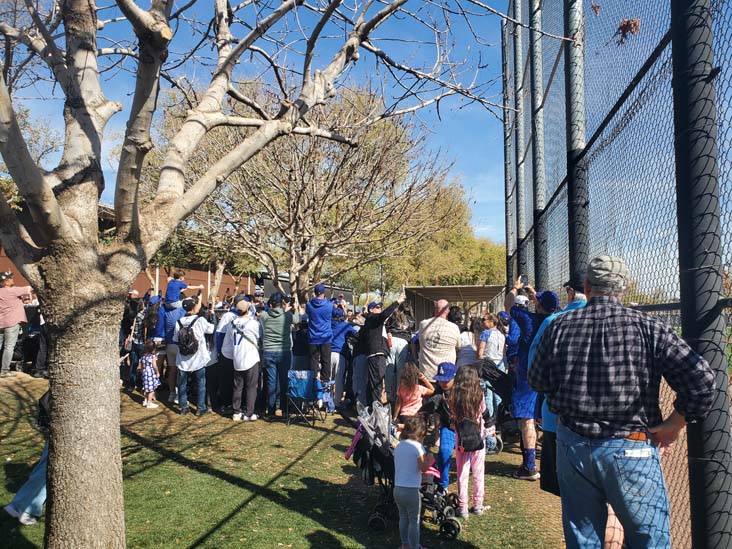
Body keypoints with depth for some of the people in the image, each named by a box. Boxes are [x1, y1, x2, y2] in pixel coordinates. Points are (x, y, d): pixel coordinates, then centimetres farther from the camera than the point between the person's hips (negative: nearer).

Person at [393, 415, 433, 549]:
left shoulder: (398, 446, 7)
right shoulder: (417, 446, -12)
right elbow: (423, 468, -13)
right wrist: (429, 459, 4)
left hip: (397, 488, 6)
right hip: (411, 490, -6)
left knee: (403, 518, 21)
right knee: (414, 521, 9)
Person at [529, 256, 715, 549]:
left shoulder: (559, 326, -2)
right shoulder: (648, 327, -9)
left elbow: (537, 381, 9)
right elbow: (701, 379, -15)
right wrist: (673, 425, -3)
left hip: (572, 446, 3)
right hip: (630, 448, -2)